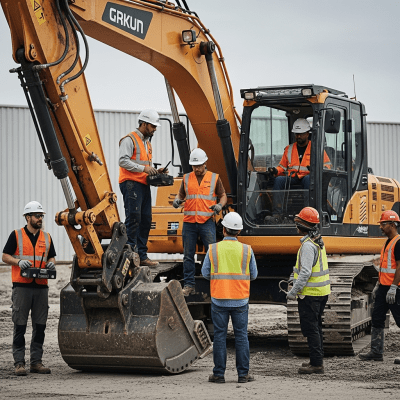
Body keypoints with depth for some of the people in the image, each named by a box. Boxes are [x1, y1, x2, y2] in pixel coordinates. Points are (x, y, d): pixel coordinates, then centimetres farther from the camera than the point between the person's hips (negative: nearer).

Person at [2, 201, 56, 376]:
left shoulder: (46, 237, 15)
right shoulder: (16, 235, 3)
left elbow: (52, 257, 22)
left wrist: (51, 263, 0)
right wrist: (18, 261, -14)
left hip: (41, 287, 4)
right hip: (22, 287, -4)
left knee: (40, 325, 5)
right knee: (20, 325, -3)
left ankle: (36, 361, 12)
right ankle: (19, 362, 2)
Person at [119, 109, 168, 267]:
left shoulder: (147, 143, 24)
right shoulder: (129, 140, -5)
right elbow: (123, 161, -16)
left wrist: (156, 171, 12)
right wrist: (143, 168, -19)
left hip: (144, 185, 9)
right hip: (131, 183, -9)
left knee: (146, 220, 6)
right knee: (134, 217, -14)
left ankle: (142, 256, 10)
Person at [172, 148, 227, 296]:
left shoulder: (214, 178, 5)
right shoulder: (186, 178, 11)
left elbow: (223, 196, 10)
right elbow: (181, 194, 20)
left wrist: (220, 205, -10)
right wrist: (177, 200, -2)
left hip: (207, 222, -2)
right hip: (189, 223, 2)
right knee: (188, 255, 5)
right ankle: (189, 285, 12)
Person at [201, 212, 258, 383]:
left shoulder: (213, 249, -5)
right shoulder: (246, 250, -3)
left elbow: (205, 273, 2)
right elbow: (253, 275, 6)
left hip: (219, 300, 0)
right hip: (240, 300, 0)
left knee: (220, 336, 5)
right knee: (241, 336, 6)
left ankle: (219, 374, 6)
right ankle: (243, 374, 7)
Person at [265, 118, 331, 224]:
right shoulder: (289, 149, 24)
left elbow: (328, 165, 7)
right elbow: (283, 167, 25)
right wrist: (275, 171, 1)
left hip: (308, 177, -3)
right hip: (291, 178, 3)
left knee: (308, 179, -39)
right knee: (278, 180, -28)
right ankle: (276, 215, -41)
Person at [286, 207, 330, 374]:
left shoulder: (308, 245, -20)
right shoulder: (318, 241, 11)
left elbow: (305, 272, -25)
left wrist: (293, 292, -19)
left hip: (310, 293, -10)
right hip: (322, 291, 10)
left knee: (310, 328, -5)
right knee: (316, 327, 17)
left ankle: (316, 364, -3)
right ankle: (318, 359, 25)